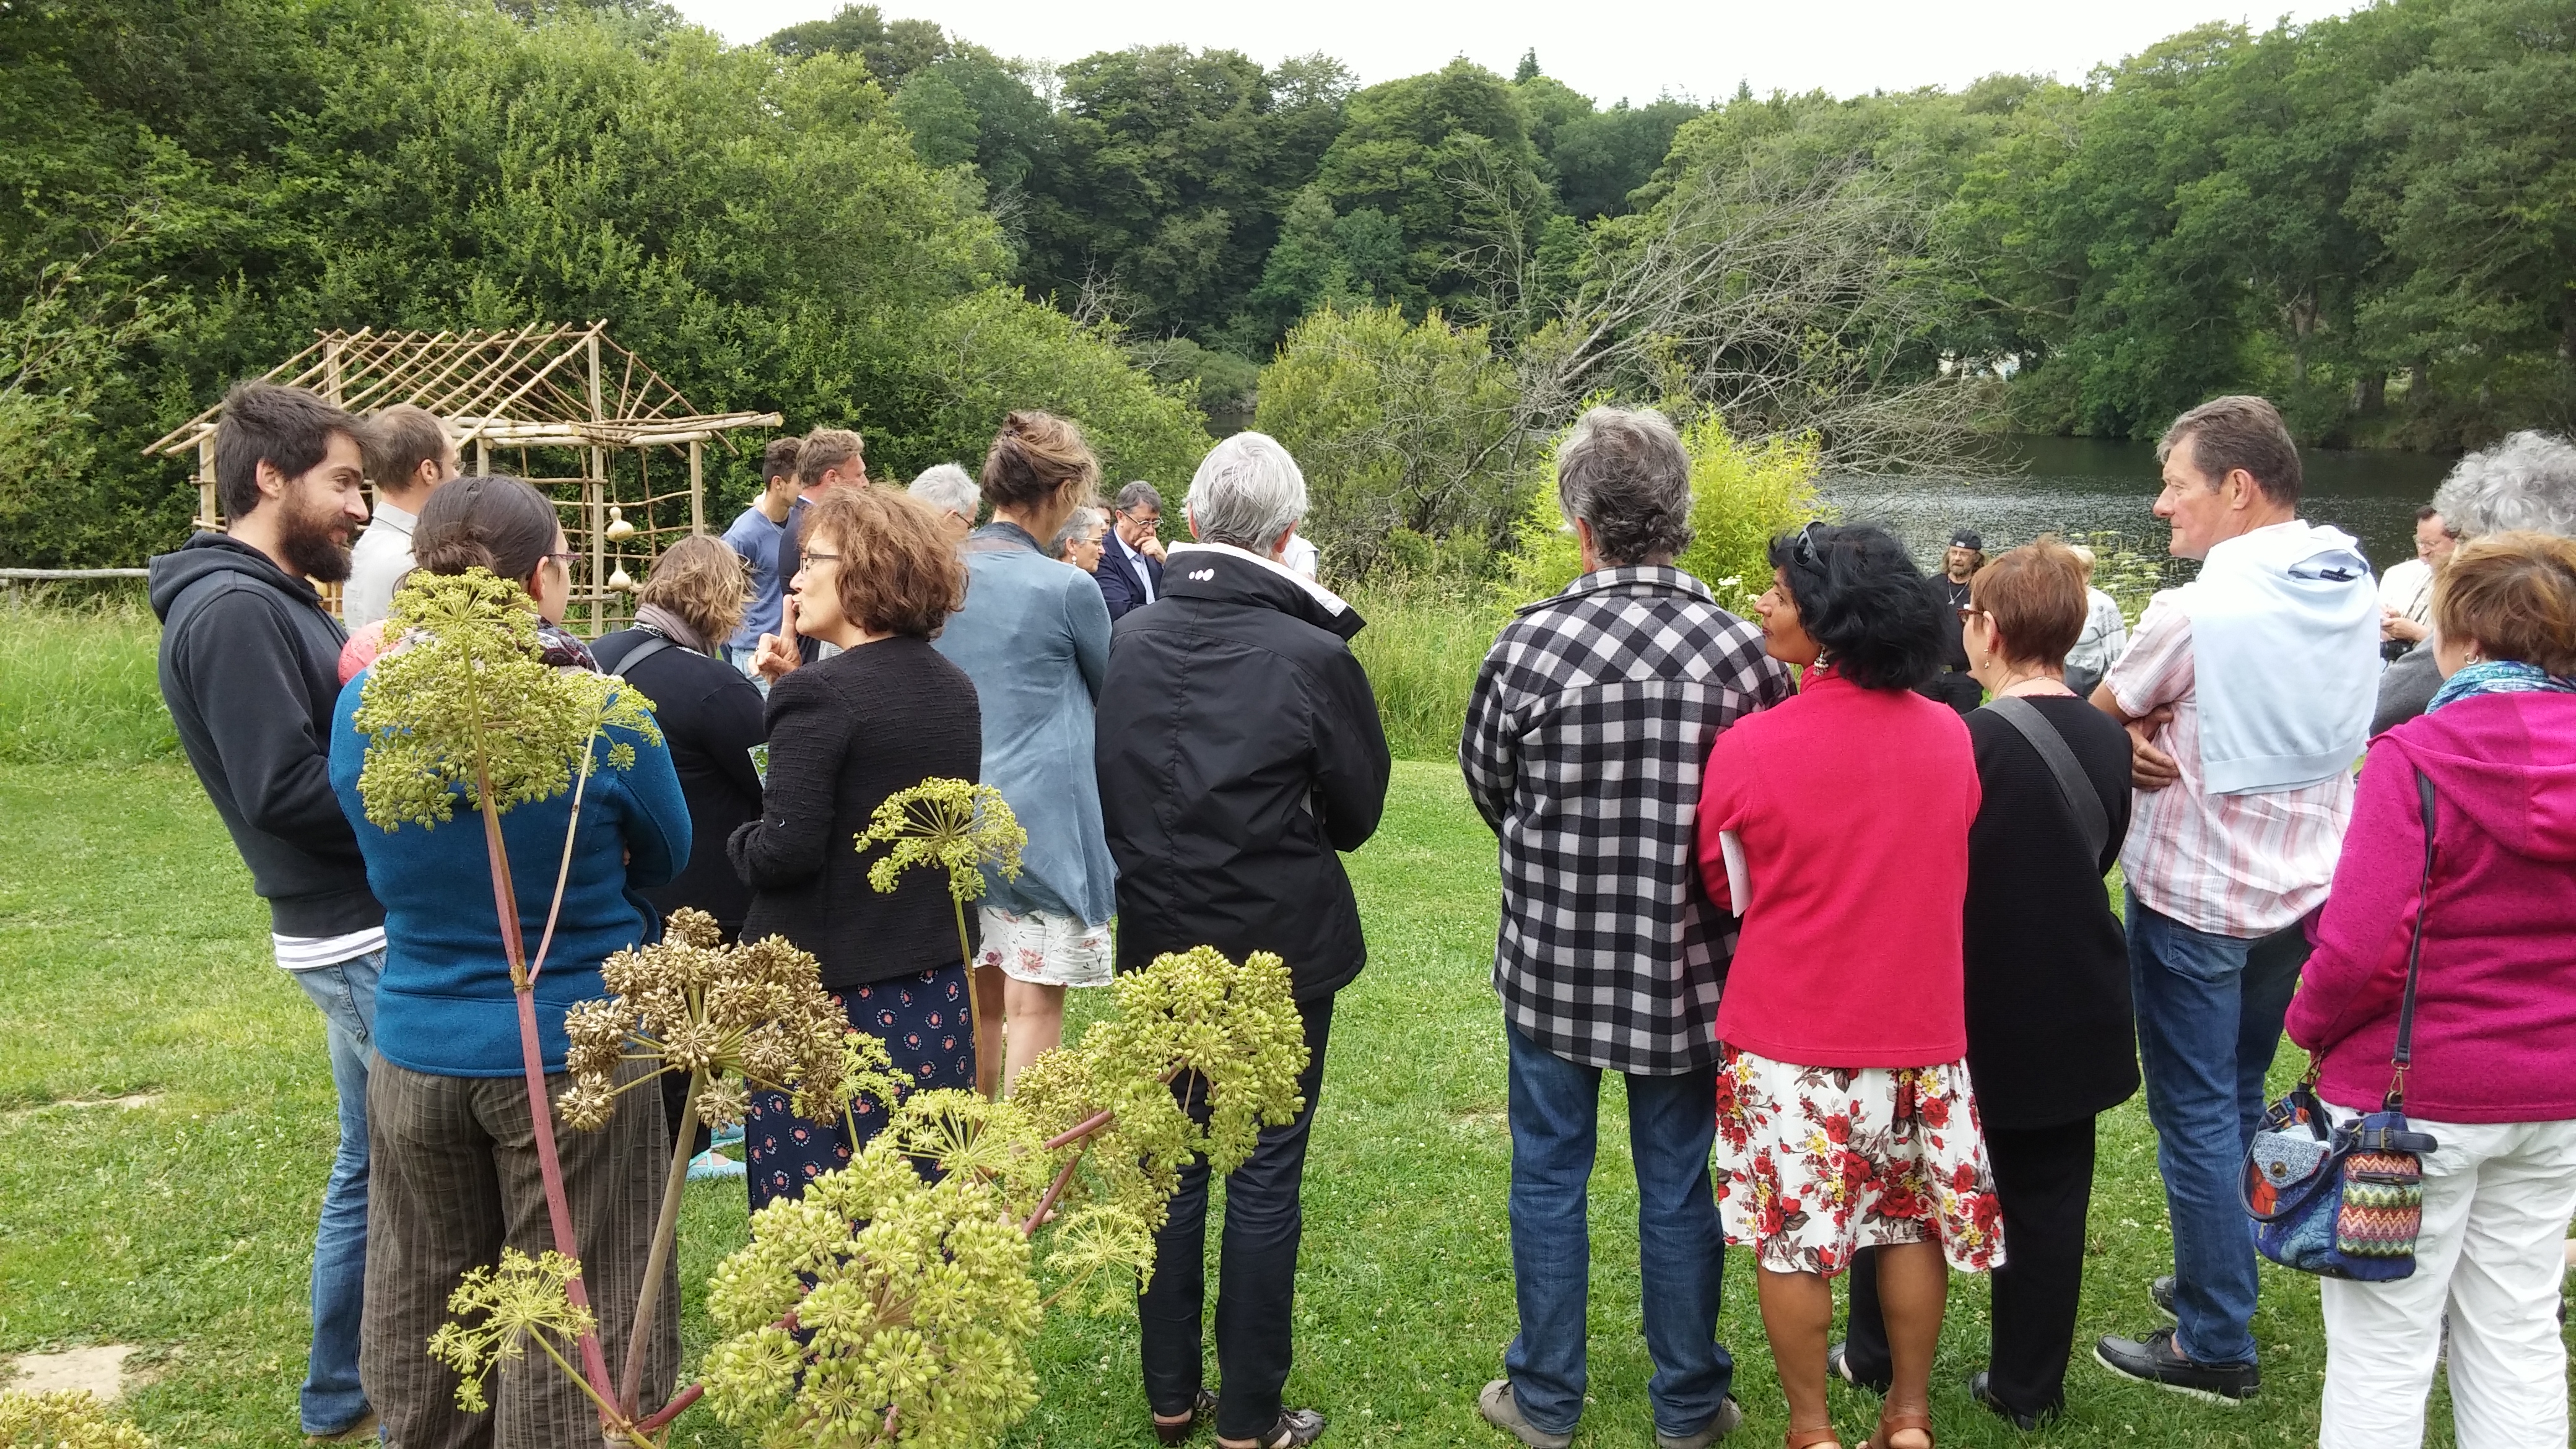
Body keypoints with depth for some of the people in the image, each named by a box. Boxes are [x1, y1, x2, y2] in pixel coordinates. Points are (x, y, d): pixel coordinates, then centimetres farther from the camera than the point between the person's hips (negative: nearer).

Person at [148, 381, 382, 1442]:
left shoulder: (273, 600, 14)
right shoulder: (233, 610, -18)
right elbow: (286, 789, -24)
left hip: (361, 927, 10)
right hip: (368, 935, -10)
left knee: (373, 1161, 19)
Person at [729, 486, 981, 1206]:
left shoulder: (819, 694, -17)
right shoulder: (955, 688, 6)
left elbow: (785, 850, -21)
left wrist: (742, 844, 0)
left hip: (833, 992, -7)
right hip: (940, 996, 7)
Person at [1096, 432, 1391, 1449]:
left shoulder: (1127, 643, -5)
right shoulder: (1312, 657, -17)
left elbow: (1104, 792, 6)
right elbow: (1356, 816, -4)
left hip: (1159, 948, 4)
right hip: (1280, 953, -4)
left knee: (1170, 1169, 16)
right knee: (1265, 1180, 7)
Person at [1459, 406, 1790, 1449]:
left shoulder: (1528, 644, -14)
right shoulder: (1739, 650, -11)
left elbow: (1488, 787, 1)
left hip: (1551, 959, -1)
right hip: (1687, 967, 1)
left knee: (1548, 1177, 14)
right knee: (1679, 1188, 14)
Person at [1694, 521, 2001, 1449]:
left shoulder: (1749, 748, -17)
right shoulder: (1951, 736, -4)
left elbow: (1727, 890, -1)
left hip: (1788, 1030, -4)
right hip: (1921, 1025, 4)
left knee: (1792, 1230, 10)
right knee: (1915, 1219, 17)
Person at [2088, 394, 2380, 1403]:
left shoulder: (2198, 611, -23)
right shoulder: (2355, 588, 0)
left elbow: (2100, 716, -8)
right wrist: (2167, 735, -7)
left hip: (2193, 895, -7)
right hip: (2305, 886, 7)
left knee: (2195, 1114, 4)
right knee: (2239, 1097, 21)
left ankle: (2216, 1346, 12)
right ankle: (2219, 1280, 35)